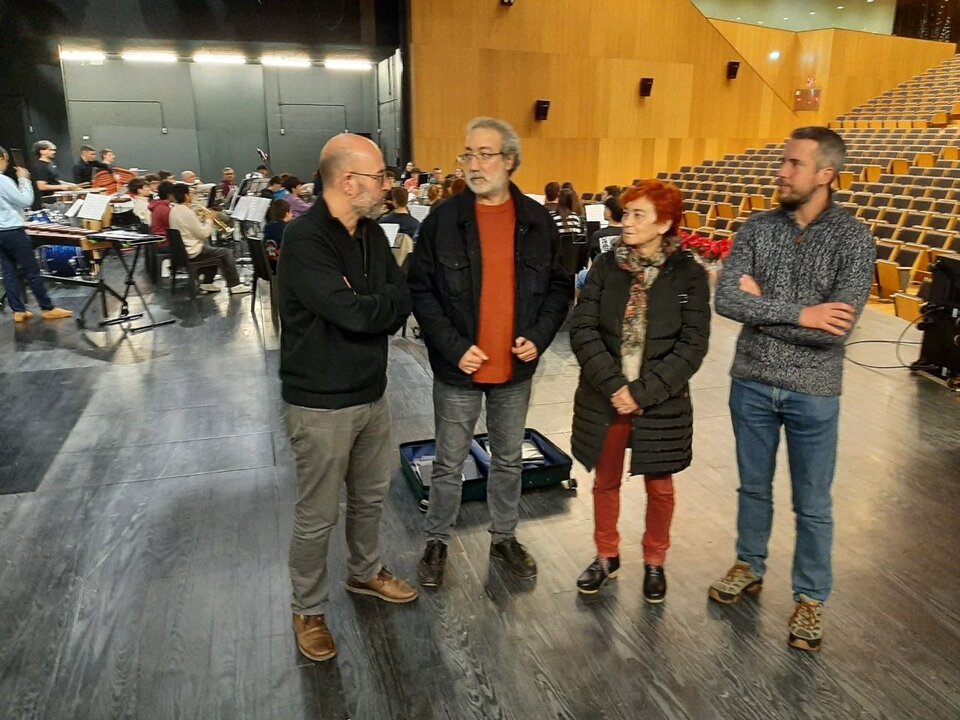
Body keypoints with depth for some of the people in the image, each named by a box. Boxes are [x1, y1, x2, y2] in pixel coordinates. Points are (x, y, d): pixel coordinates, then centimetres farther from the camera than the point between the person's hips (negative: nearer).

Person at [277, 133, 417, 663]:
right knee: (318, 515, 8)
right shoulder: (305, 239, -21)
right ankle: (308, 610, 30)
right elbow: (353, 312, -31)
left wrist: (371, 305, -17)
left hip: (371, 391, 8)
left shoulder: (371, 232, 4)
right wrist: (392, 299, -11)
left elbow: (399, 304, 3)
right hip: (320, 402, -7)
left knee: (370, 496, 23)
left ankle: (365, 573, 47)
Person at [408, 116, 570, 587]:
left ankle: (504, 538, 39)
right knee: (449, 465, 12)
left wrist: (539, 337, -7)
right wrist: (454, 348, -15)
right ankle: (437, 542, 33)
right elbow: (421, 290, -7)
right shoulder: (443, 219, -8)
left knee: (509, 460, 18)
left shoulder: (537, 221, -1)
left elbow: (558, 286, 7)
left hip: (515, 370, 3)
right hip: (457, 369, -2)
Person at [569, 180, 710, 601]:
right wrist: (613, 385, -17)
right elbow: (582, 329, -8)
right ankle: (606, 557, 38)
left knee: (659, 486, 15)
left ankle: (654, 562, 38)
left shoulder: (688, 274, -7)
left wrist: (643, 392, -17)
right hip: (603, 399, 2)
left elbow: (692, 345, -10)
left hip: (662, 404, -1)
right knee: (605, 480, 16)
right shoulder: (606, 266, -2)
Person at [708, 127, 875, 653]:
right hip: (751, 382, 3)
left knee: (812, 504, 11)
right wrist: (797, 313, -23)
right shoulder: (756, 228, -2)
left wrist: (761, 308, -15)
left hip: (812, 391, -2)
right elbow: (725, 299, -15)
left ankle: (810, 597, 30)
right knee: (753, 486, 20)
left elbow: (837, 328, -21)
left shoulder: (853, 238, -10)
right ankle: (749, 567, 40)